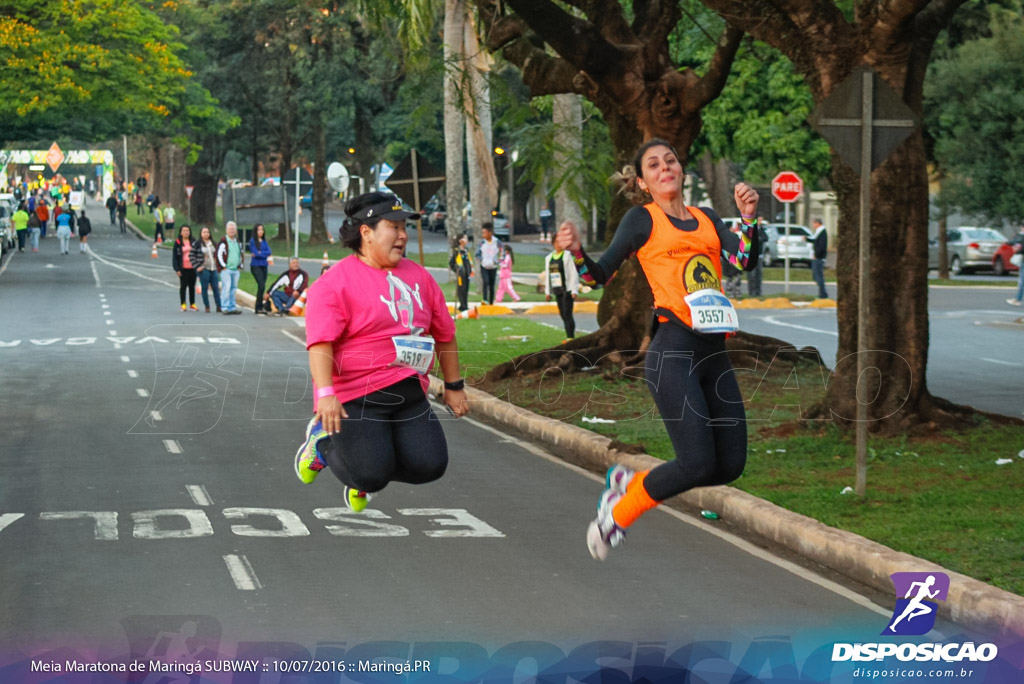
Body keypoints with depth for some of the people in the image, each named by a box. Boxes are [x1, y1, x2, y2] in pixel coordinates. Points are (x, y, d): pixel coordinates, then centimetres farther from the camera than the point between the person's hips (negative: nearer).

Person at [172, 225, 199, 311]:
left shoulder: (194, 241, 7)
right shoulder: (178, 243, -1)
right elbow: (174, 256, -2)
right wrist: (177, 269, -9)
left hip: (192, 268, 3)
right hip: (183, 268, -3)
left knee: (192, 286, 9)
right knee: (183, 286, 1)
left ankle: (192, 304, 17)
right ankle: (183, 304, 7)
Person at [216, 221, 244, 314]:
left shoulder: (238, 242, 16)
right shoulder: (223, 242, -6)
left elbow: (242, 254, 26)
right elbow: (218, 255, -9)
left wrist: (240, 265, 16)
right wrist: (223, 266, -11)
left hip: (235, 269, 7)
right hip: (226, 269, -7)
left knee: (234, 288, 8)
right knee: (226, 288, -10)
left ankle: (232, 307, 13)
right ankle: (225, 307, -9)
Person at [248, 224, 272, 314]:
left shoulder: (264, 241, 14)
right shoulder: (252, 241, -4)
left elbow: (269, 252, 1)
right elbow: (255, 253, -13)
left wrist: (260, 253, -10)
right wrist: (264, 254, -1)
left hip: (264, 266, 6)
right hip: (256, 266, -6)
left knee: (262, 287, 5)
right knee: (261, 285, -17)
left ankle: (259, 307, 11)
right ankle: (259, 307, -13)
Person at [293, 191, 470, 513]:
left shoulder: (419, 276, 14)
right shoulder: (335, 282, -8)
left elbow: (444, 333, 22)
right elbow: (320, 343, -17)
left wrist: (454, 386, 22)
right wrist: (325, 394, -28)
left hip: (409, 395, 6)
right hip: (354, 397, -6)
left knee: (430, 465, -12)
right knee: (372, 476, -17)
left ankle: (368, 463, 18)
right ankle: (323, 439, 14)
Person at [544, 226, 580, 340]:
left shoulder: (567, 255, -6)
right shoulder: (549, 258, 13)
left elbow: (574, 274, -8)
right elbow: (547, 276, 18)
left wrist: (574, 290, -13)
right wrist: (547, 292, 16)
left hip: (567, 290, -6)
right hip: (557, 290, 6)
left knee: (567, 313, -12)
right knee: (562, 314, 8)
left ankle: (571, 337, -13)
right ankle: (569, 337, 15)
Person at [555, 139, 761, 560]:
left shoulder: (706, 219, 19)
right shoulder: (642, 219, 6)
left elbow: (744, 258, 4)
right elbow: (601, 275, 3)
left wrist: (748, 217, -12)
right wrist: (577, 253, -17)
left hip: (714, 352, 6)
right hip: (673, 351, -6)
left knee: (730, 465, 3)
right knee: (697, 463, -15)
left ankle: (628, 483, 21)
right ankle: (616, 515, 6)